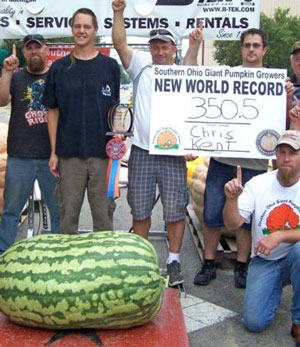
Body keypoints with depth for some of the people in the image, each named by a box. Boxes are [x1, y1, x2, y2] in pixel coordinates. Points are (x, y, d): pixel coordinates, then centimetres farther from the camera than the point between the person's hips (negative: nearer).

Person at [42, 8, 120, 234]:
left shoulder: (110, 66, 5)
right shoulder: (59, 68, 6)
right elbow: (53, 111, 7)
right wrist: (53, 151, 1)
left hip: (103, 152, 0)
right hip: (69, 152, 1)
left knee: (104, 211, 7)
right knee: (68, 212, 8)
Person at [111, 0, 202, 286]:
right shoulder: (141, 68, 9)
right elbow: (119, 42, -2)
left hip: (173, 155, -1)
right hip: (141, 152, 1)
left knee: (175, 211, 2)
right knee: (140, 211, 9)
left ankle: (173, 261, 16)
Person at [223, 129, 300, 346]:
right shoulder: (259, 184, -6)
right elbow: (232, 225, -11)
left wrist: (280, 235, -34)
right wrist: (232, 199, -30)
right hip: (264, 261, 1)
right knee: (254, 322, -15)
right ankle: (275, 289, 21)